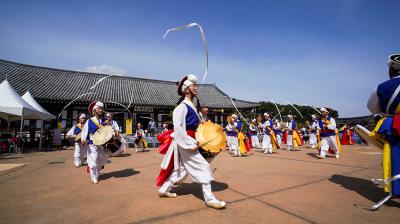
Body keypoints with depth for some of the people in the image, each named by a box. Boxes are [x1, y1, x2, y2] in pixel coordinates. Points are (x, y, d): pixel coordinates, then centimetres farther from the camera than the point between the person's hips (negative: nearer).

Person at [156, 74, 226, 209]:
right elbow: (178, 128, -23)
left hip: (189, 142, 10)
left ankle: (163, 190, 34)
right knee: (203, 168, -5)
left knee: (181, 170, 19)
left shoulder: (191, 106, 13)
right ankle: (209, 199, 7)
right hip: (185, 144, -10)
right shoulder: (182, 107, -16)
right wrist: (190, 144, -23)